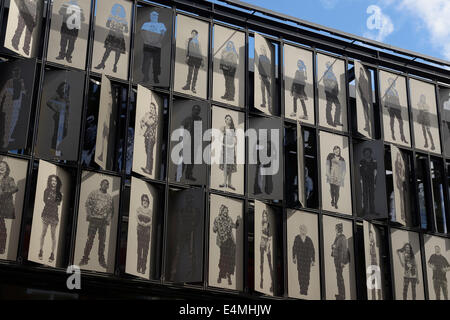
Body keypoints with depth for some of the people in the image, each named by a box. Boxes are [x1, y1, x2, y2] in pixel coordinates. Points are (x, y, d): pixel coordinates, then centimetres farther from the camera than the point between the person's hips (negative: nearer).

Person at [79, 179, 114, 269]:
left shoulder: (109, 197, 12)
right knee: (90, 239, -2)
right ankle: (85, 259, 3)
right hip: (94, 219, -3)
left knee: (102, 241, 5)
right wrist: (89, 215, -10)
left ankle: (101, 260, 12)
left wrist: (108, 219, 1)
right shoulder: (94, 193, 4)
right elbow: (87, 204, 0)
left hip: (103, 221, 3)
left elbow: (111, 209, 14)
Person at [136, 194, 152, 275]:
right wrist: (141, 223, -19)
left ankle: (143, 268, 0)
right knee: (139, 248, -4)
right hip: (140, 230, -1)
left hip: (147, 231, 1)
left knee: (146, 249, -2)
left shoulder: (150, 211, 10)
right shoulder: (138, 209, 8)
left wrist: (145, 224, -15)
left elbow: (151, 221, 3)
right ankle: (138, 267, -2)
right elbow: (137, 219, 0)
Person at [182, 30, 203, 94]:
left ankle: (193, 87, -1)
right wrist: (187, 56, -9)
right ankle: (188, 85, -11)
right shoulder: (189, 40, 13)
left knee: (196, 73, -2)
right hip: (191, 57, -3)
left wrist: (202, 60, 12)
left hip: (198, 58, 3)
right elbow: (187, 49, 4)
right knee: (190, 71, -12)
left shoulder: (198, 42, 21)